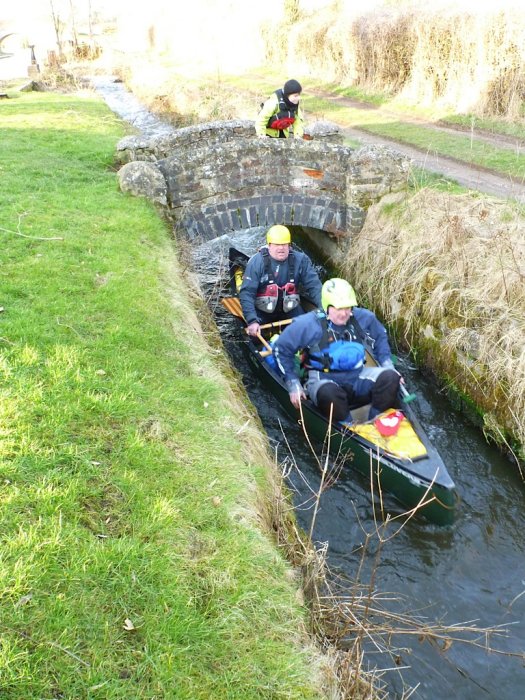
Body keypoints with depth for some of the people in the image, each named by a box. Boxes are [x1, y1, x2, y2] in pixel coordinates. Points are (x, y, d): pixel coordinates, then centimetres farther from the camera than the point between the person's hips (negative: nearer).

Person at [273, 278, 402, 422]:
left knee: (390, 377, -17)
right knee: (328, 394, -39)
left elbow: (380, 337, 20)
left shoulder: (363, 318, -1)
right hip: (323, 379, -4)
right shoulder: (309, 323, -12)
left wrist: (387, 365, 7)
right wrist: (293, 384, -8)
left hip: (357, 375, 5)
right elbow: (281, 348, -5)